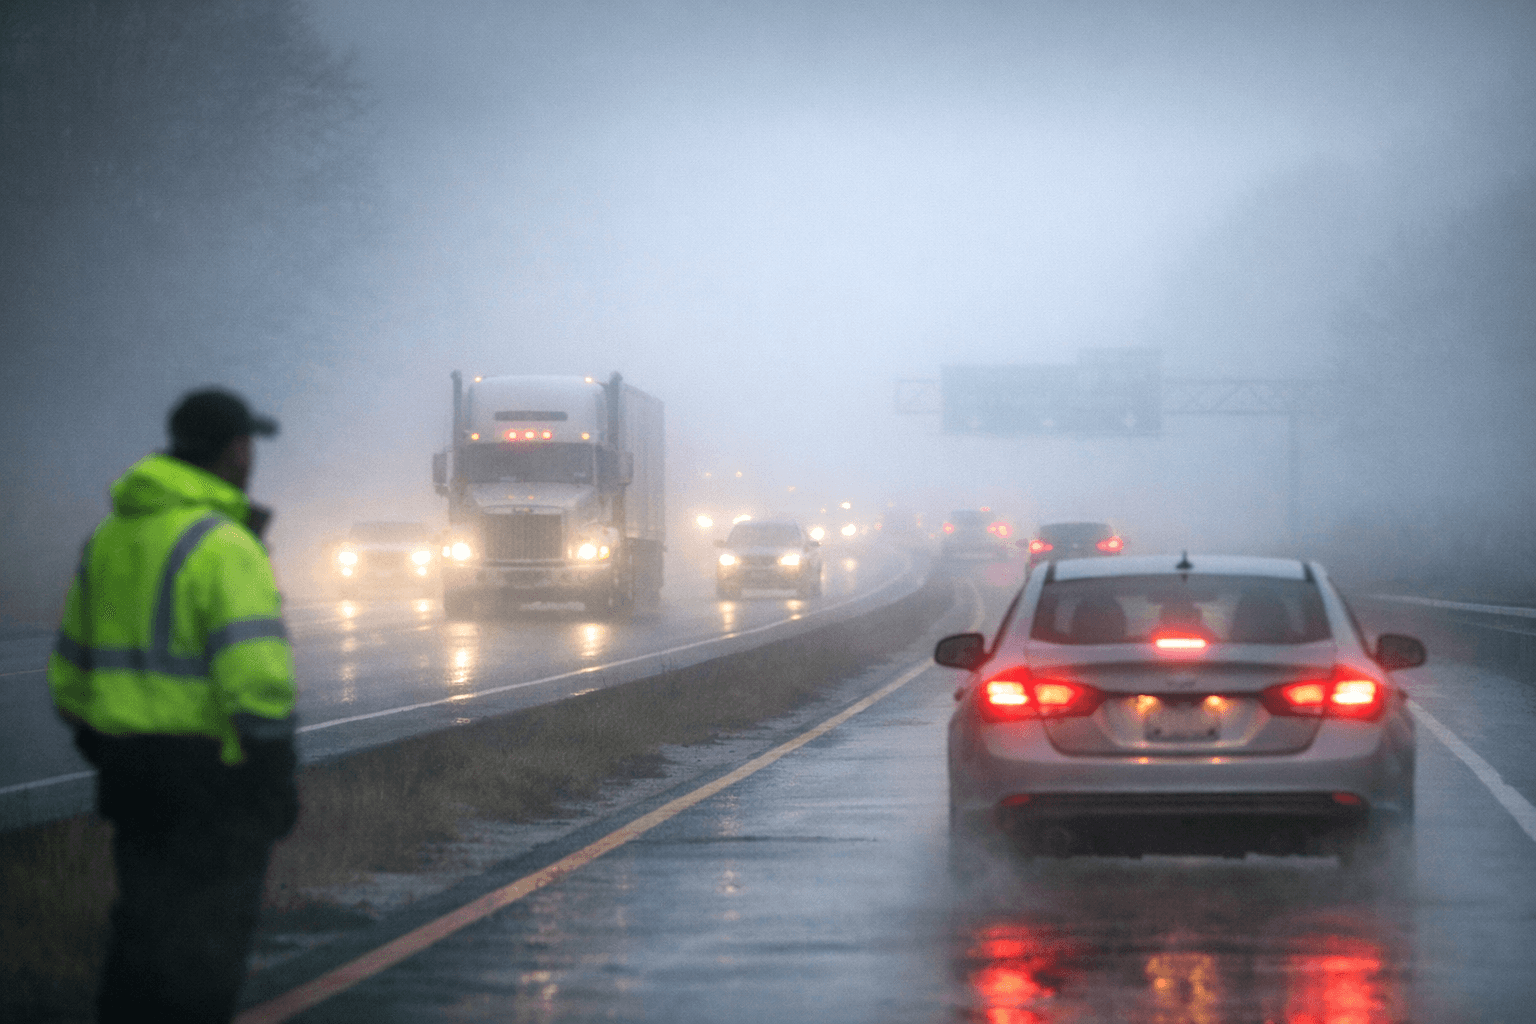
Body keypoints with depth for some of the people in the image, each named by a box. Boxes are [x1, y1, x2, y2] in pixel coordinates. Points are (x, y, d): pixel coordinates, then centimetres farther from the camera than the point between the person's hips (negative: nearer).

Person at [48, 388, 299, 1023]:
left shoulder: (111, 538, 10)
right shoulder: (224, 547, -16)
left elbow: (73, 668, 16)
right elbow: (255, 677, -22)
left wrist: (104, 754, 24)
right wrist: (274, 776, -15)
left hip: (132, 768, 7)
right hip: (213, 770, -7)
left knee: (145, 932, 14)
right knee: (206, 940, -1)